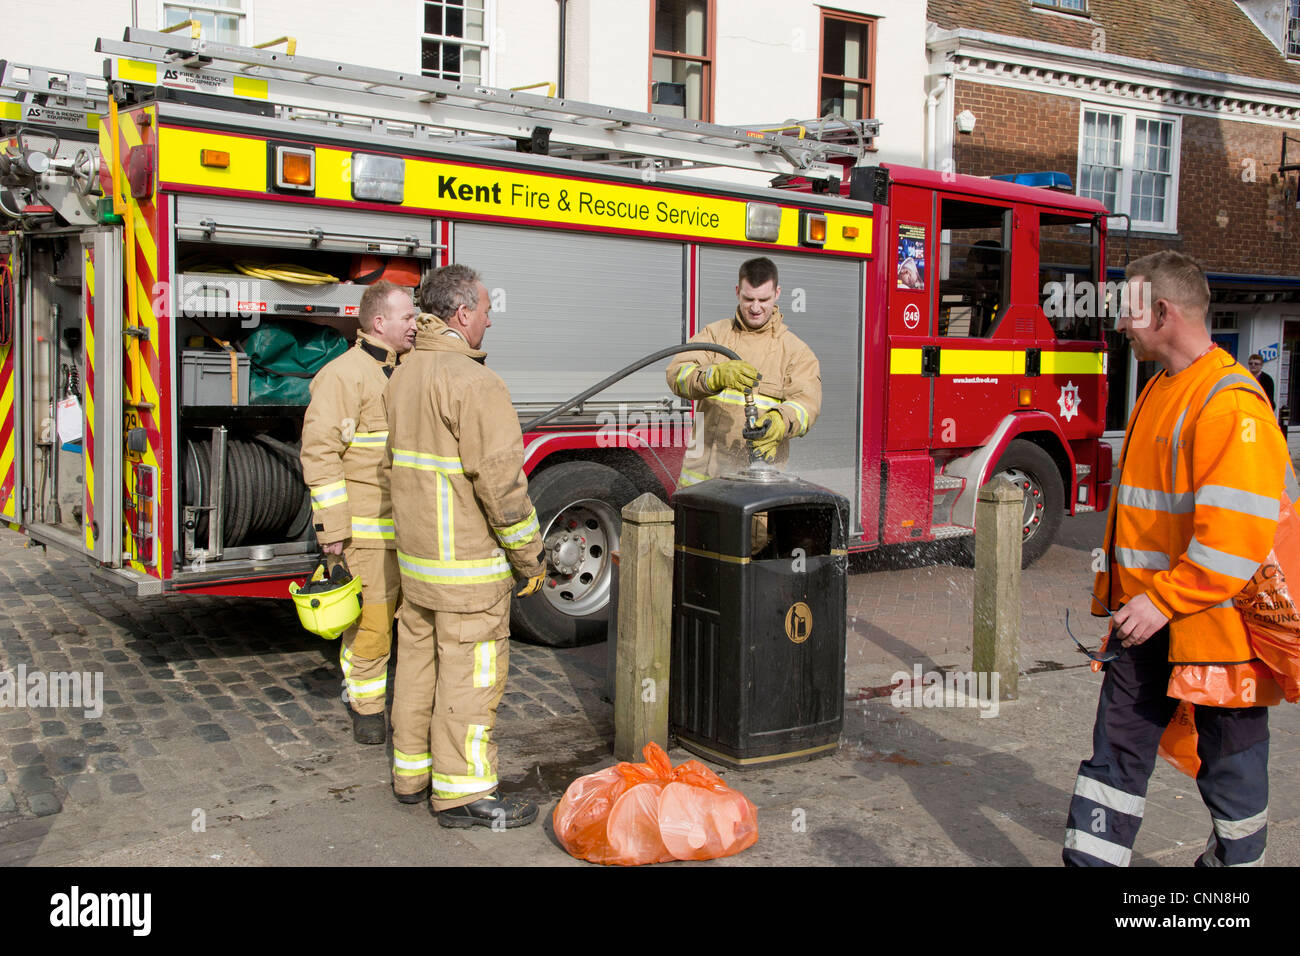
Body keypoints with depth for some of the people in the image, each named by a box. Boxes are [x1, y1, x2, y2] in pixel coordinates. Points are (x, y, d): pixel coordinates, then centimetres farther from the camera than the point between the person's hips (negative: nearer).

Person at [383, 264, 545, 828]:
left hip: (415, 552, 9)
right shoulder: (471, 380, -19)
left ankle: (412, 772, 27)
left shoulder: (405, 375, 11)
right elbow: (498, 478, -21)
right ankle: (462, 792, 5)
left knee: (418, 660, 16)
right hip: (467, 560, -9)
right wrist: (527, 555, -13)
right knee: (470, 673, -2)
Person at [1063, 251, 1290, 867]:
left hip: (1210, 624, -8)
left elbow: (1235, 534, -25)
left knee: (1229, 765, 11)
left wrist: (1164, 600, -22)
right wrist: (1116, 591, 17)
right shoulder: (1159, 392, 12)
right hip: (1144, 617, 9)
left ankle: (1234, 858, 31)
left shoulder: (1231, 403, -19)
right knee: (1118, 750, 10)